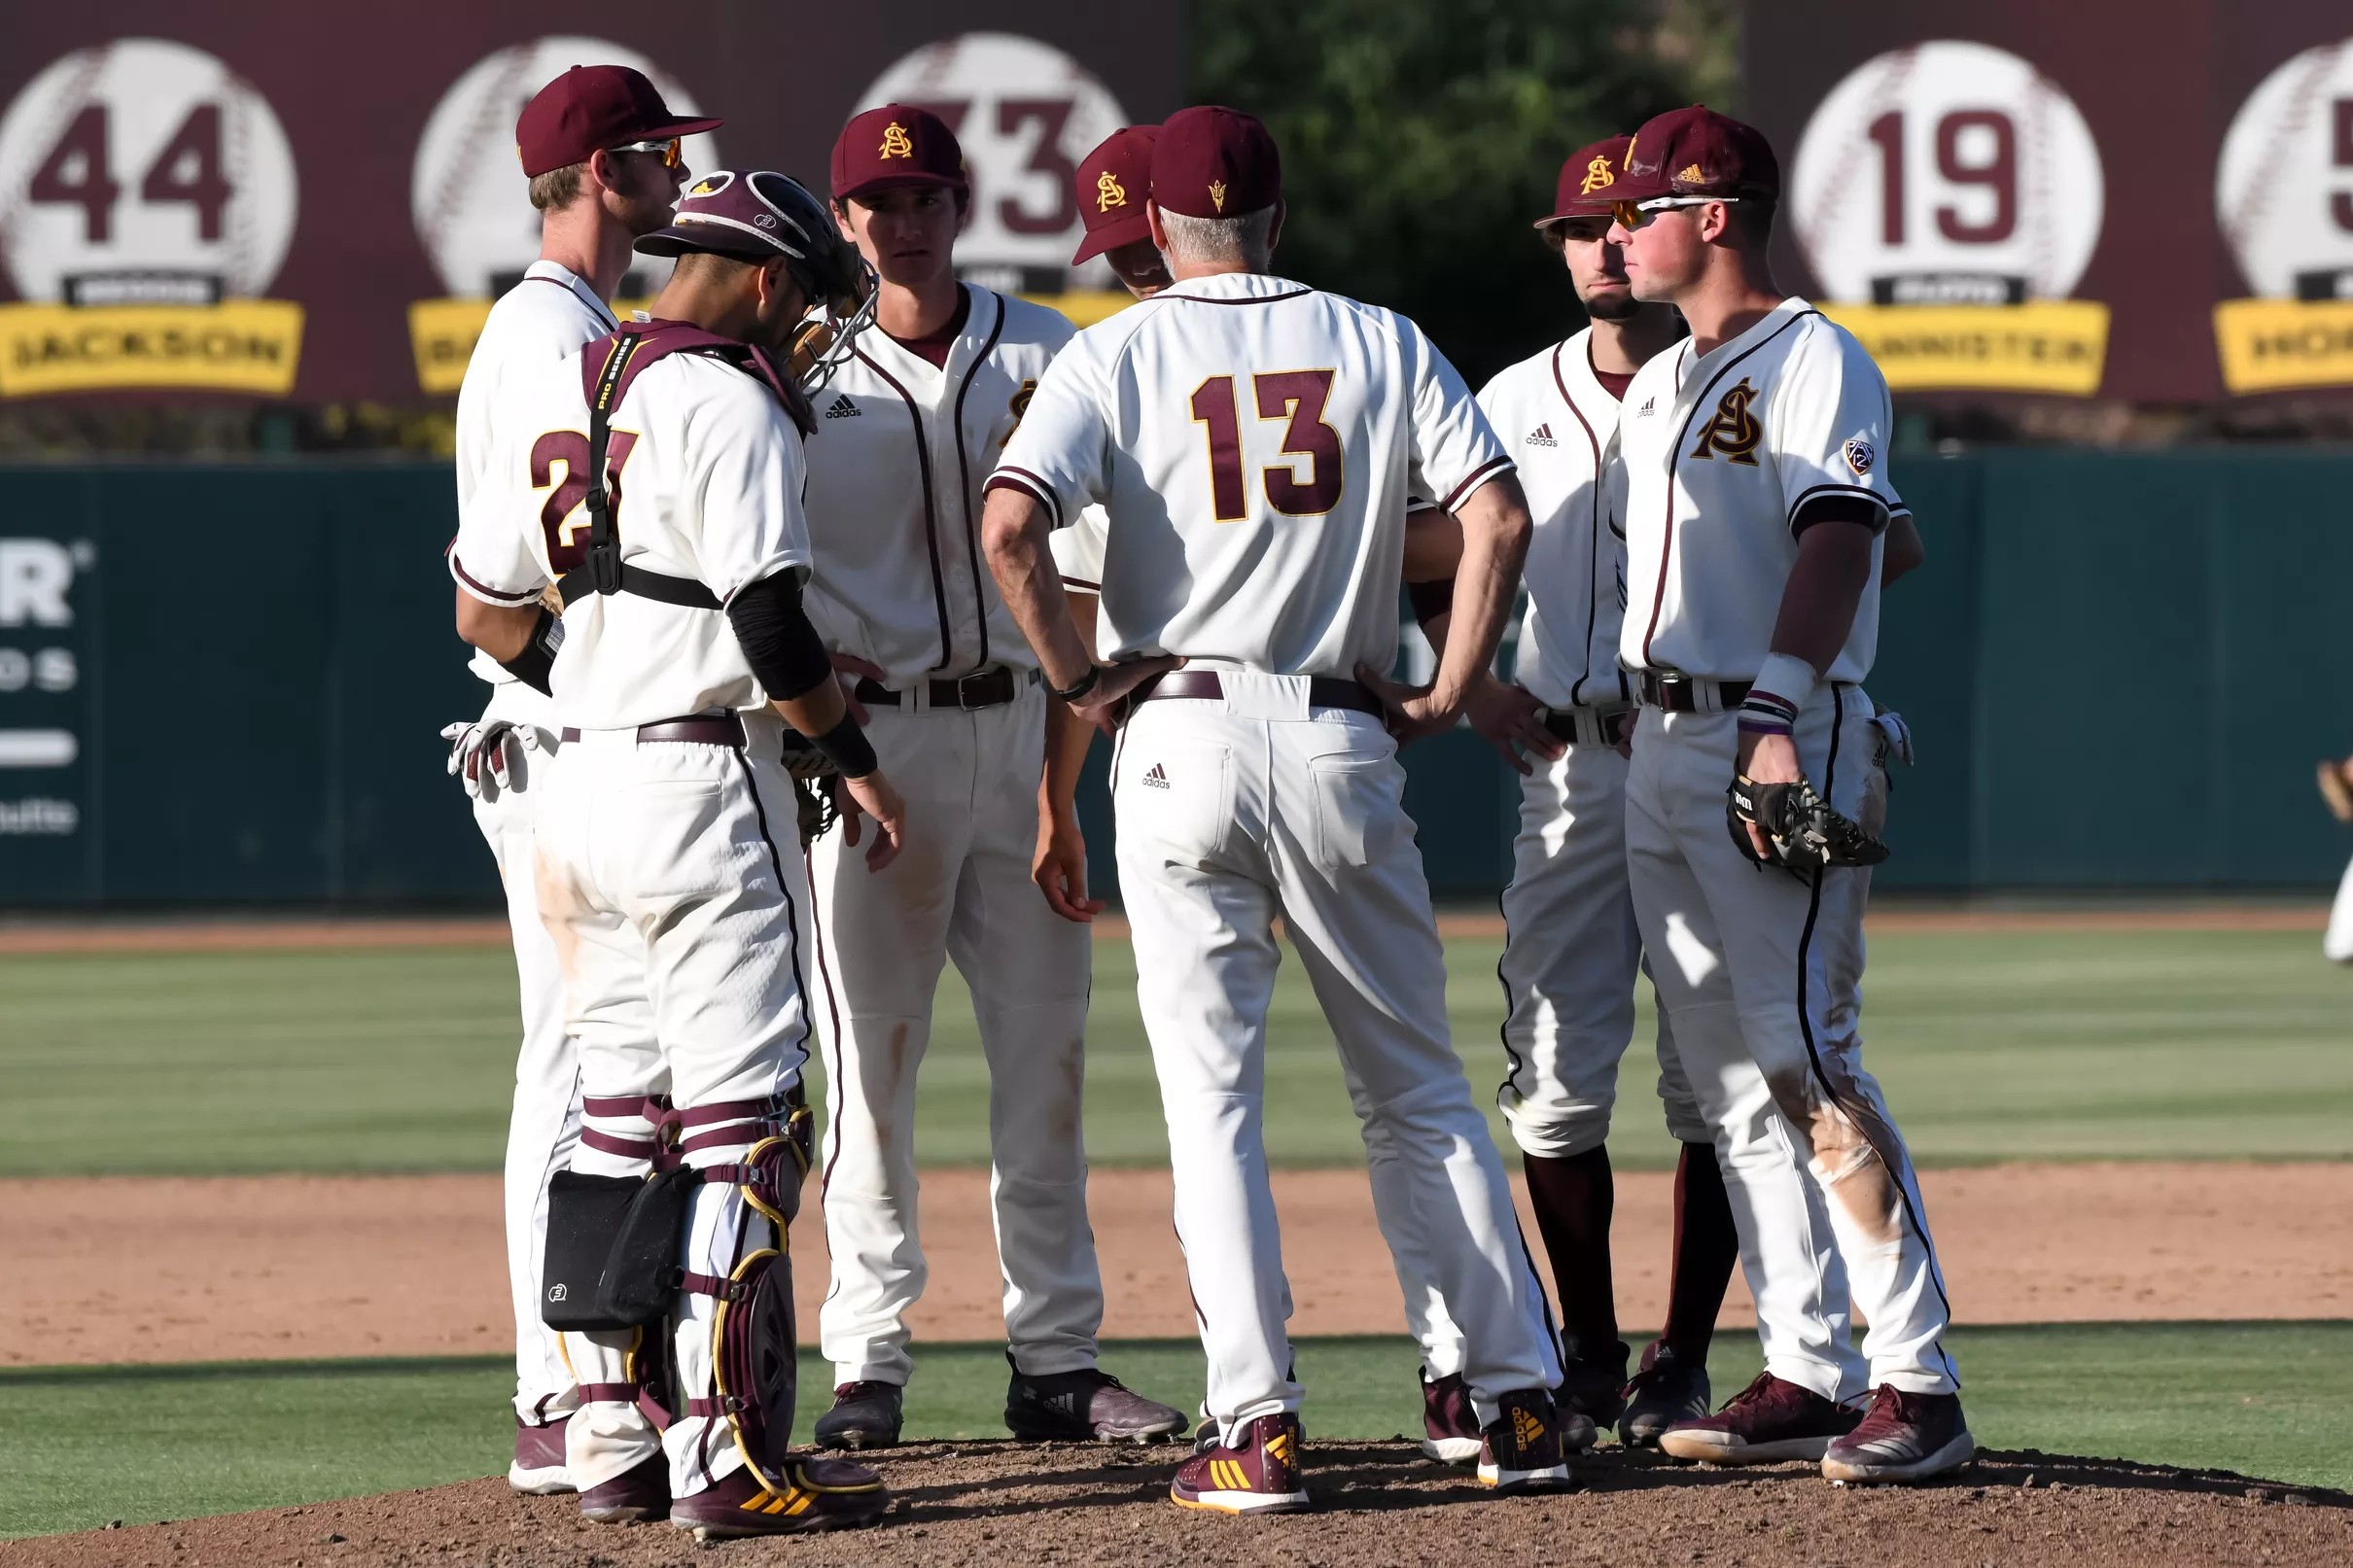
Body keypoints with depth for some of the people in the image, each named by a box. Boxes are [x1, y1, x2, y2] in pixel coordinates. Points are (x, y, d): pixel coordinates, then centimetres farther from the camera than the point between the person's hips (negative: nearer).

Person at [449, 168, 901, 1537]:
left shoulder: (551, 397, 14)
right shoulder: (730, 406, -11)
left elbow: (486, 614, 18)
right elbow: (771, 625, -17)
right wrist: (859, 762, -4)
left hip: (579, 783, 8)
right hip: (705, 788, -8)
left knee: (618, 1107, 14)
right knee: (742, 1118, -7)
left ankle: (611, 1439, 15)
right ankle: (730, 1461, -11)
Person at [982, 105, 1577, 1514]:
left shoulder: (1118, 354, 1)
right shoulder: (1379, 343, 7)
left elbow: (1010, 524, -15)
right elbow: (1500, 515, -4)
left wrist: (1075, 678, -3)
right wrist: (1449, 695, 3)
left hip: (1182, 743, -2)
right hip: (1344, 744, 2)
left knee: (1212, 1098, 1)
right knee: (1423, 1091, 11)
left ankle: (1261, 1430, -6)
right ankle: (1525, 1404, 7)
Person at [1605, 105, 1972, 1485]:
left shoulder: (1815, 361, -6)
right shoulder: (1658, 387, 20)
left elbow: (1837, 539, -18)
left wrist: (1778, 714, -28)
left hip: (1785, 742, -9)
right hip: (1661, 748, 9)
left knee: (1809, 1066, -15)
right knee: (1731, 1083, 7)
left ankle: (1921, 1383, -16)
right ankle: (1803, 1380, 10)